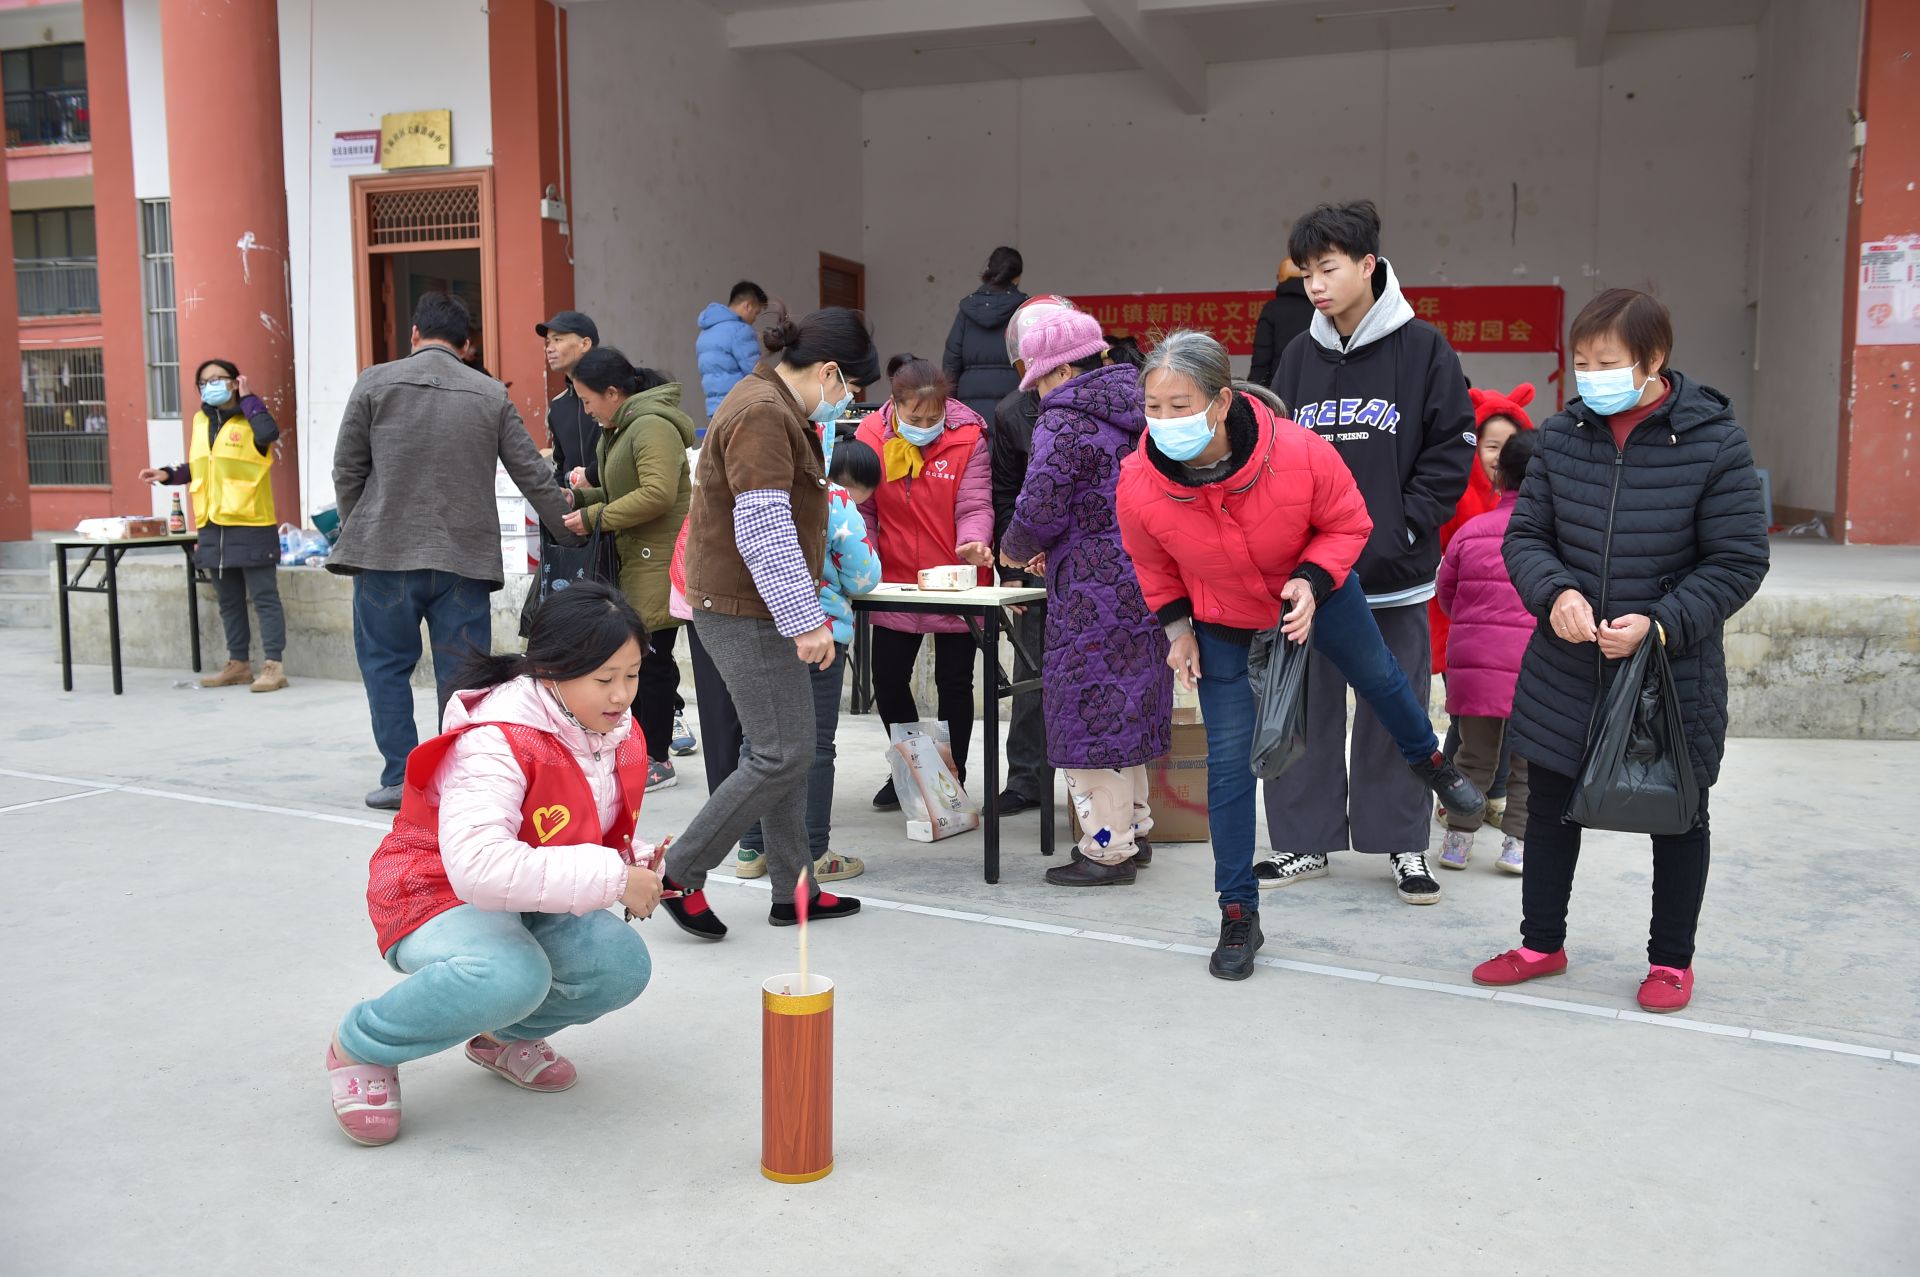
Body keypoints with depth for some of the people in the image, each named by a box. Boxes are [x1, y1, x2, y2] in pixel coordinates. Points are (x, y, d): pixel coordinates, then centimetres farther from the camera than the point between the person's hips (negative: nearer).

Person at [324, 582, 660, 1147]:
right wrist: (610, 878, -40)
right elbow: (479, 865, -45)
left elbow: (611, 834, 13)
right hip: (439, 893, -7)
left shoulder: (617, 733, -4)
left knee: (622, 967, -20)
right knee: (514, 975, -38)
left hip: (532, 903, 7)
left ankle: (505, 1034, 13)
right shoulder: (497, 742, -30)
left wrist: (640, 863, -12)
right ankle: (360, 1048, -9)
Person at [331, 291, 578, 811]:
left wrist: (355, 532, 18)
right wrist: (573, 532, 17)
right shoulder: (492, 395, 6)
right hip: (465, 558, 1)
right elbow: (534, 476, 7)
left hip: (385, 554, -1)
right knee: (462, 673, 5)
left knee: (386, 664, 11)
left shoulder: (376, 382, 3)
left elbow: (347, 471, 5)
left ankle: (400, 777, 11)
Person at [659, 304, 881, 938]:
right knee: (782, 757, -8)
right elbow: (763, 532, -24)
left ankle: (794, 891, 20)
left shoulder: (776, 406, 18)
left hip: (758, 608, 11)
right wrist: (805, 620, -23)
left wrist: (805, 608, 32)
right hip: (745, 611, -11)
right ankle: (680, 873, 2)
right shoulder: (763, 415, -17)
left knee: (786, 751, 13)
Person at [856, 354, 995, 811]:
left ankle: (952, 778, 22)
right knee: (888, 680, 7)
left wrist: (973, 542, -34)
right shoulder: (871, 435, -5)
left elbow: (974, 504, -14)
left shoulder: (968, 437, -12)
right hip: (895, 581, 3)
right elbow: (862, 507, 2)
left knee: (954, 682, 6)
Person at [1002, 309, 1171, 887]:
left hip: (1094, 592, -9)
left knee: (1090, 709, -1)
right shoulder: (1133, 411, 14)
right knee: (1127, 702, 18)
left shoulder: (1063, 423, -14)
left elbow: (1040, 509, -19)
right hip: (1144, 578, 9)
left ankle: (1109, 849, 6)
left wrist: (1015, 549, 4)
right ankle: (1133, 824, 29)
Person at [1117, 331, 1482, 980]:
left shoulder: (1301, 454, -35)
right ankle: (1239, 915, 9)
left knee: (1376, 675, 25)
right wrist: (1177, 626, -7)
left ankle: (1429, 759, 61)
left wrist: (1312, 582, -29)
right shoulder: (1139, 483, -30)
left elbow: (1347, 524, -15)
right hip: (1221, 620, 0)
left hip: (1316, 592, 1)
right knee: (1229, 757, -3)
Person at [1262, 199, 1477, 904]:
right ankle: (1305, 842, 21)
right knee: (1305, 707, 8)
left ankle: (1404, 845, 22)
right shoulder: (1300, 355, 7)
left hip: (1394, 571, -3)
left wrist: (1406, 525, -10)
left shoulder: (1422, 348, -4)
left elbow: (1452, 448, -3)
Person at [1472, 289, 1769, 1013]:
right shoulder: (1562, 435, -3)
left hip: (1675, 671, -3)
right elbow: (1525, 534, 2)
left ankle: (1672, 958, 32)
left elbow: (1738, 562, -11)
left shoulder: (1713, 441, -13)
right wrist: (1556, 593, -19)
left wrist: (1661, 623, -23)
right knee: (1549, 805, 14)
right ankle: (1542, 944, 33)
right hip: (1565, 668, 3)